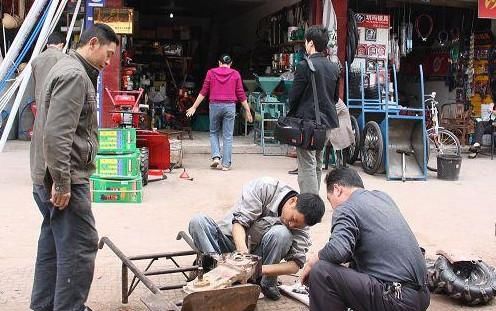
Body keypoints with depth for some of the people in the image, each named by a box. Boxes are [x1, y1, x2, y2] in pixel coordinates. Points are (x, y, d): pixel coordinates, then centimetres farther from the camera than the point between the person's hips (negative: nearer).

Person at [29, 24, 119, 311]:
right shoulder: (75, 75, -15)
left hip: (49, 178, 11)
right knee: (80, 246, -7)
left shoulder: (70, 70, 18)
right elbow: (56, 134, -24)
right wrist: (62, 182, -22)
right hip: (66, 179, -11)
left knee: (53, 244, 16)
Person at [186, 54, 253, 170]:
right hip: (230, 106, 0)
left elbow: (204, 92, 1)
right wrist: (247, 110, 8)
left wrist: (194, 107, 5)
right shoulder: (235, 74, 3)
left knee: (214, 133, 17)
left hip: (215, 105, 1)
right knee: (228, 136, 4)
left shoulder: (211, 73, 4)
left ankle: (216, 156, 1)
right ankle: (226, 164, 4)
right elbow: (241, 94, 2)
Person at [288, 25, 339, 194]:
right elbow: (335, 96, 13)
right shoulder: (334, 68, 7)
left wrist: (291, 116, 6)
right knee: (317, 165, 18)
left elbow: (294, 96, -10)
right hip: (326, 122, 7)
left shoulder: (304, 66, -14)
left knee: (307, 167, -5)